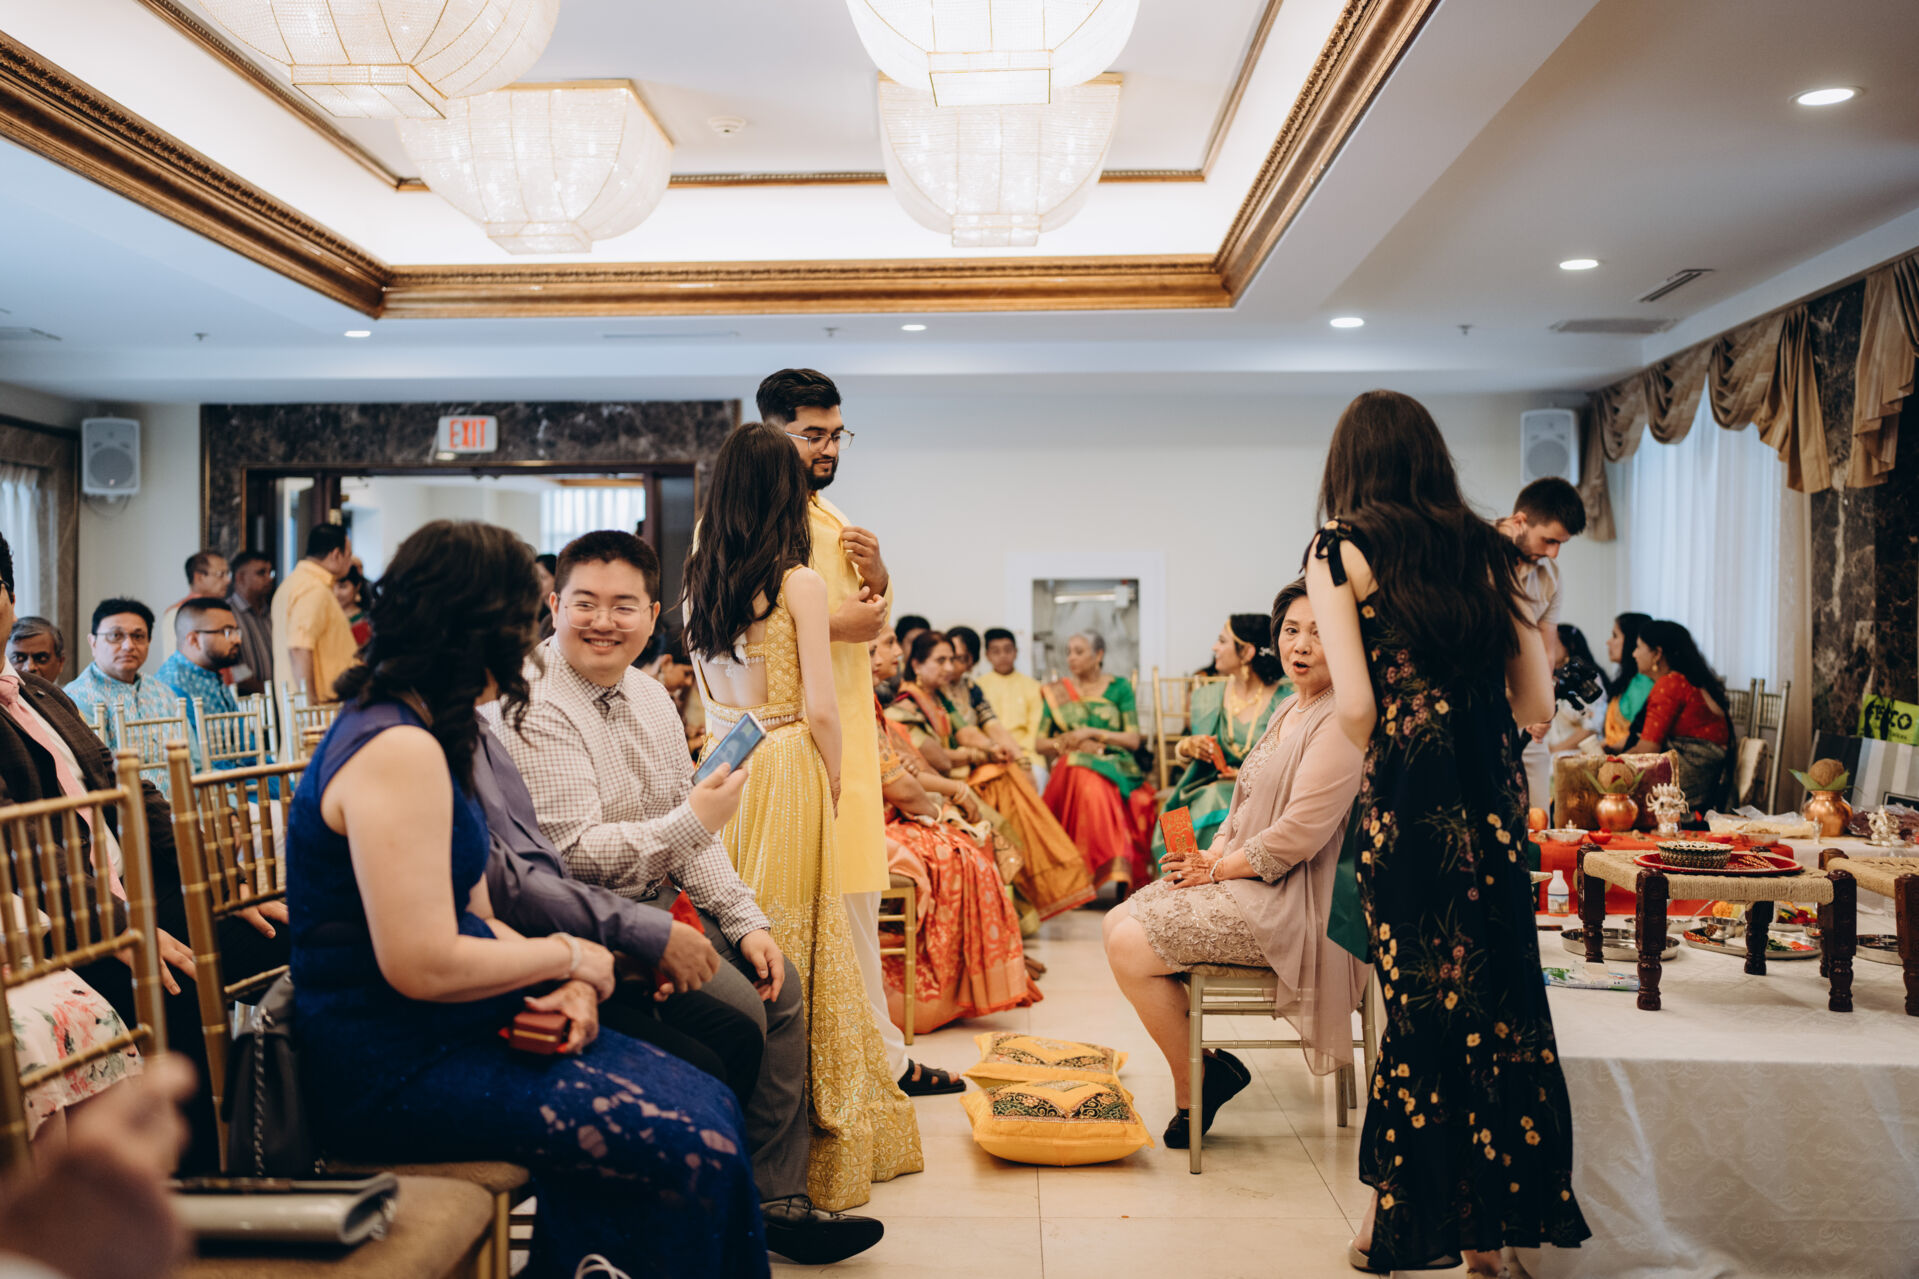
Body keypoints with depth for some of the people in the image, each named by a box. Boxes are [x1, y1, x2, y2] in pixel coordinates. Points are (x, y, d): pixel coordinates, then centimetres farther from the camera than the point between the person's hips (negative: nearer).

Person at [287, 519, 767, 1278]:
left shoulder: (417, 735, 14)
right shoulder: (398, 750, -19)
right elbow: (423, 965, -25)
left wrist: (560, 982, -4)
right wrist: (566, 958, -10)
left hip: (449, 1033, 10)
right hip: (395, 1072, -10)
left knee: (710, 1107, -1)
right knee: (696, 1151, -15)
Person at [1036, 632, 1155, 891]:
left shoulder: (1119, 688, 11)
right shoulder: (1057, 691, 16)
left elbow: (1134, 740, 3)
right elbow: (1041, 743, 11)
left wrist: (1091, 732, -8)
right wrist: (1071, 743, -7)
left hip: (1116, 767, -1)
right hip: (1071, 769, 1)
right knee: (1087, 781, -37)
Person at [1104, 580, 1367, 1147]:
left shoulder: (1342, 723, -18)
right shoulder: (1288, 710, 14)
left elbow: (1299, 834, -23)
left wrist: (1220, 868, -12)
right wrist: (1211, 853, 1)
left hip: (1290, 899, -10)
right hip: (1243, 877, 10)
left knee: (1131, 949, -16)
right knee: (1117, 924, 3)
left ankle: (1191, 1090, 3)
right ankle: (1201, 1067, 8)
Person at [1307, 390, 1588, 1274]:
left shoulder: (1341, 549, -2)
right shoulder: (1487, 552, 10)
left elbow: (1355, 706, -12)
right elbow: (1536, 705, 8)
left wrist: (1377, 761, 7)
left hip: (1408, 804, -4)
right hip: (1495, 802, 5)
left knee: (1419, 1006, 6)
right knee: (1497, 1002, 12)